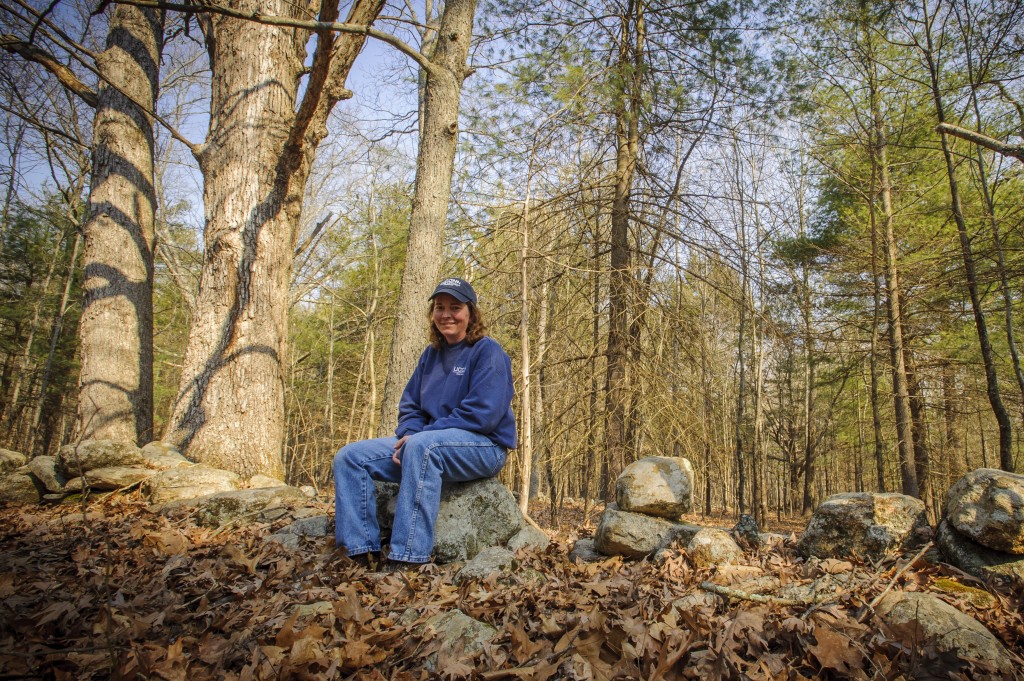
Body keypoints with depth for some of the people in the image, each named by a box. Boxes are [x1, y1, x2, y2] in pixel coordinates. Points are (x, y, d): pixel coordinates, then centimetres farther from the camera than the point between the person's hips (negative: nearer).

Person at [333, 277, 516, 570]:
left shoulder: (487, 351, -7)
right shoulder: (431, 355, 15)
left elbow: (482, 414, -18)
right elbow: (410, 406, 15)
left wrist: (418, 436, -18)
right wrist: (407, 435, -10)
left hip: (484, 447, -7)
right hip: (430, 448, 8)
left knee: (422, 445, -39)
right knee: (350, 456, -5)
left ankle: (405, 560, -37)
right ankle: (363, 554, -12)